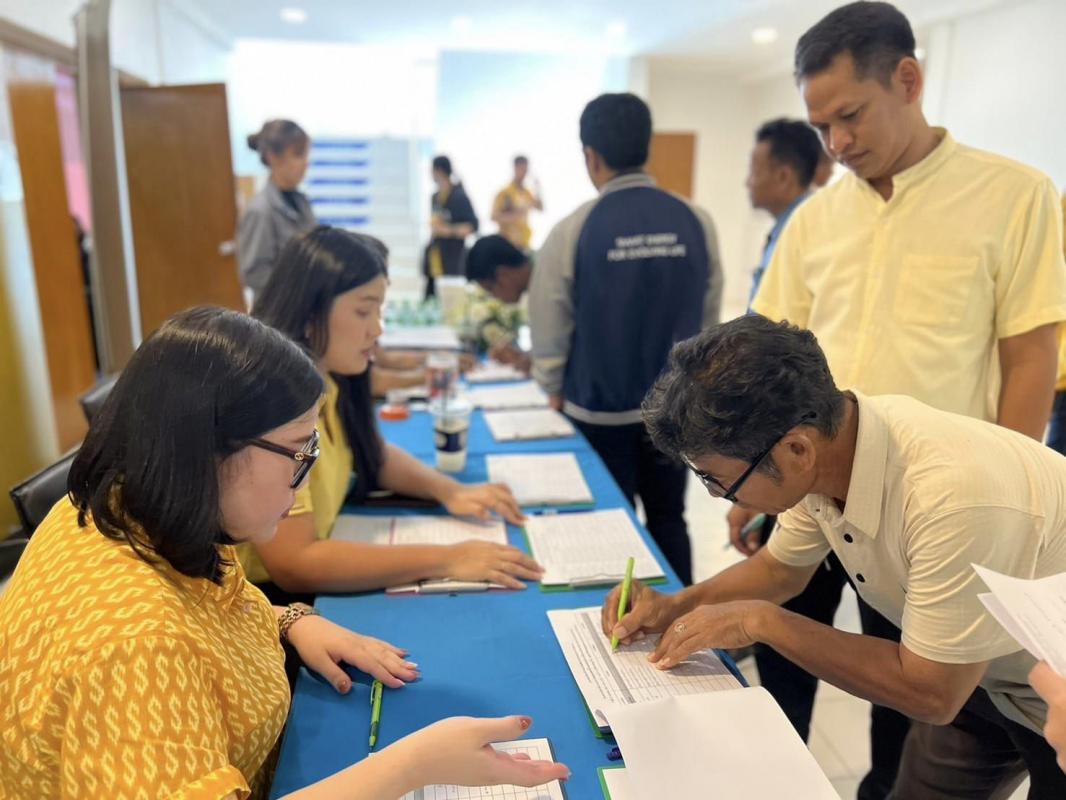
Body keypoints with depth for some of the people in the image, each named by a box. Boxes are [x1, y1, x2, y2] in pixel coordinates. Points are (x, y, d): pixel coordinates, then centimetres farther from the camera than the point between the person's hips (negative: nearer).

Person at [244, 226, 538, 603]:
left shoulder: (326, 377, 1)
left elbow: (374, 454, 16)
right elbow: (293, 565, -29)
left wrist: (449, 490, -2)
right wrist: (445, 559, -27)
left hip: (309, 586, 8)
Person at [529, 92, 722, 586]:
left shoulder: (573, 231, -13)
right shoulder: (696, 223, -6)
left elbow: (549, 328, -6)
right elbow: (707, 318, 2)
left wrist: (555, 391, 10)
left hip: (600, 411, -2)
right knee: (668, 522, 16)